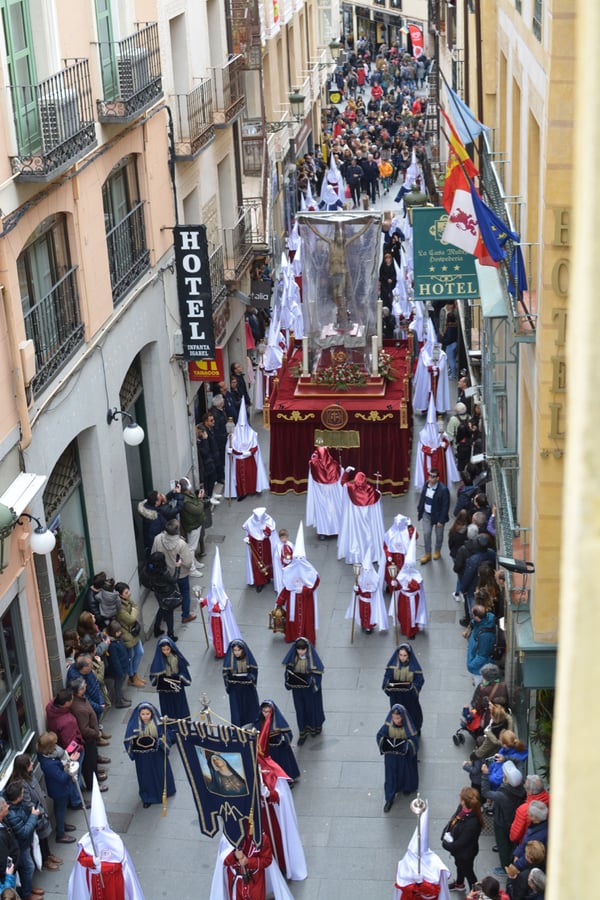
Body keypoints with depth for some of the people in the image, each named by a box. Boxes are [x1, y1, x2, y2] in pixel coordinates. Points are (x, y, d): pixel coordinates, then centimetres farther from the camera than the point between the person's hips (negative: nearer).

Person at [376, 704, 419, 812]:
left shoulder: (408, 726, -24)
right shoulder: (388, 725, -18)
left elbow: (414, 740, -22)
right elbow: (380, 735, -8)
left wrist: (403, 745, -36)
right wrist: (386, 743, -27)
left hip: (405, 755, -1)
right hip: (391, 755, 1)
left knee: (406, 771, 23)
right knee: (390, 775, 10)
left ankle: (407, 787, 54)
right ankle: (389, 799, 25)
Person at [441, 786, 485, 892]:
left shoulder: (472, 823, -43)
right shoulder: (461, 808, -21)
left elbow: (461, 843, -32)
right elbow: (452, 821, -3)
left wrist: (446, 845, -17)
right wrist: (446, 835, -16)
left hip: (465, 852, -8)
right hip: (458, 848, 8)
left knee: (467, 871, 19)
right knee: (459, 865, 35)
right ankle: (459, 883, 64)